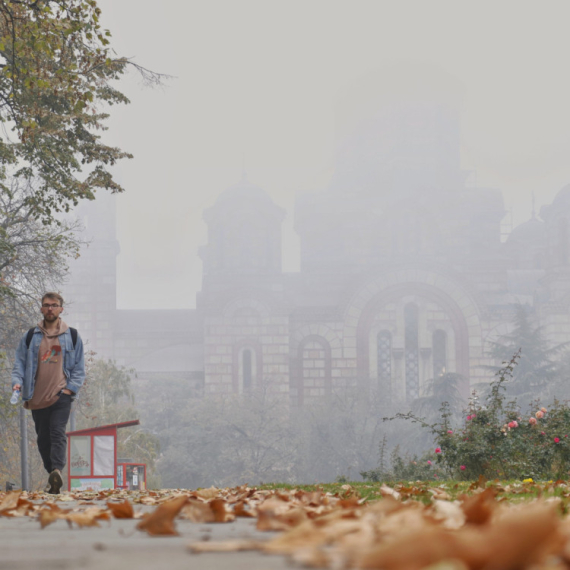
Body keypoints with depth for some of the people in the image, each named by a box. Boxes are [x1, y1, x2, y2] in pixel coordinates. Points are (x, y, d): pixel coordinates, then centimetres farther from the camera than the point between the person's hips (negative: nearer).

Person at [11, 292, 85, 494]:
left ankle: (57, 471, -34)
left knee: (58, 433, -19)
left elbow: (79, 368, 10)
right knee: (43, 439, 6)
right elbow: (20, 363, 12)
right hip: (37, 398, 3)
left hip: (61, 395, -3)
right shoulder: (30, 337, 12)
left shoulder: (72, 337, 10)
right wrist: (17, 382, -7)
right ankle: (53, 477, 18)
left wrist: (71, 388, -5)